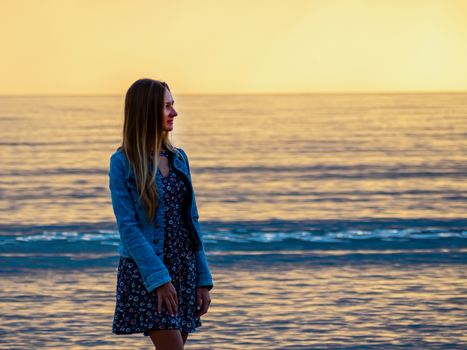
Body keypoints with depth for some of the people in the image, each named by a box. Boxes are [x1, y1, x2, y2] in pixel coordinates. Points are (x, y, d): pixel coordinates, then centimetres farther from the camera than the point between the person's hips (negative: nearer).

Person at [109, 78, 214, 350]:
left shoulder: (178, 158, 10)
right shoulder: (123, 162, -7)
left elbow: (191, 221, 11)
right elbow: (128, 227, -12)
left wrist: (203, 279, 6)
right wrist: (159, 278, -19)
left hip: (183, 270, 6)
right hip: (145, 273, -6)